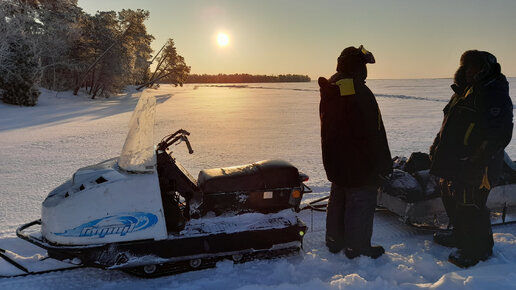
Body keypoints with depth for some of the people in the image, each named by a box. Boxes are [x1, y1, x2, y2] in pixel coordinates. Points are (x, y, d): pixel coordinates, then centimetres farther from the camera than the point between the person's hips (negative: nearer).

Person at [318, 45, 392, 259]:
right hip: (359, 162, -9)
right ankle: (357, 247, 13)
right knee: (361, 202, 3)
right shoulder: (359, 92, -19)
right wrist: (384, 163, -11)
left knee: (338, 199, 19)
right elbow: (373, 132, -19)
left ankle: (335, 241, 31)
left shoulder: (328, 91, 8)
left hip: (334, 161, 9)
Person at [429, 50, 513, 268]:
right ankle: (460, 235, 41)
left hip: (473, 168, -10)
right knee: (452, 201, 22)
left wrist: (476, 163, -28)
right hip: (454, 164, 10)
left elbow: (499, 133, -24)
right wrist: (438, 146, 20)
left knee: (470, 207, -1)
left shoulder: (493, 95, -17)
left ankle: (478, 249, 18)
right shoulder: (464, 91, 14)